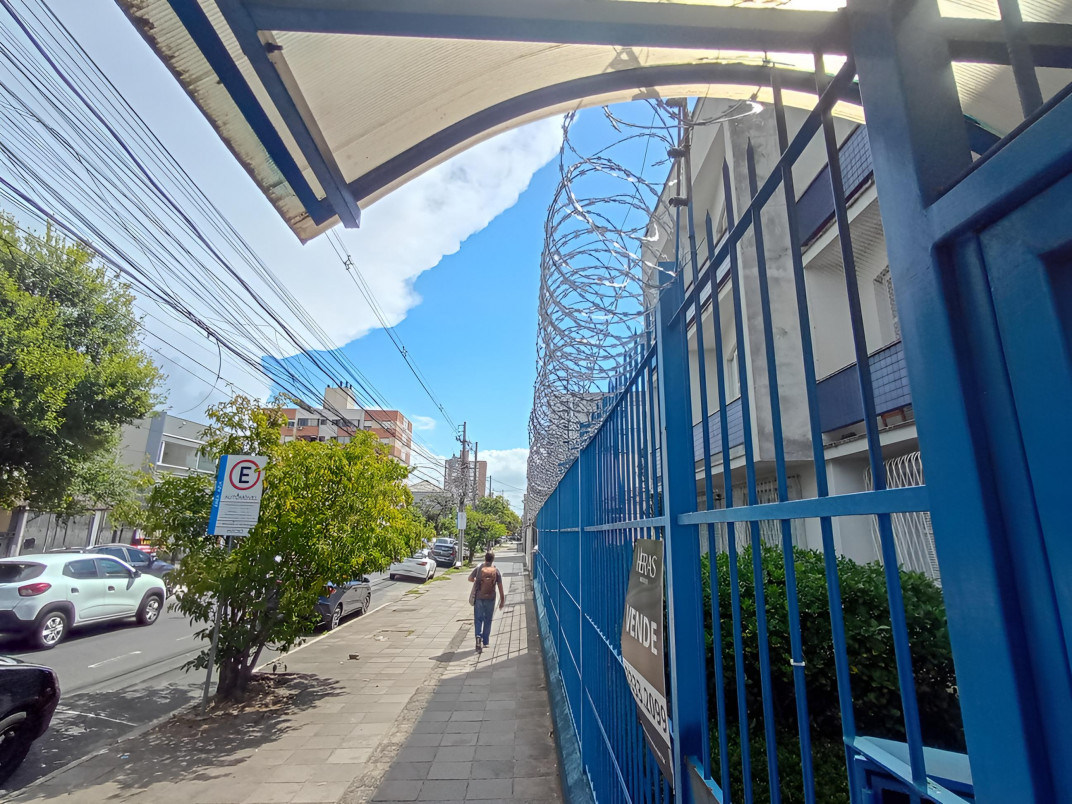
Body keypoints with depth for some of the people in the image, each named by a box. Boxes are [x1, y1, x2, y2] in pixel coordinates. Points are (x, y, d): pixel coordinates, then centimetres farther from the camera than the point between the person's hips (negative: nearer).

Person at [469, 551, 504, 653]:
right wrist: (502, 600, 5)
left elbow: (470, 578, 6)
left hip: (479, 598, -1)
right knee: (487, 620, 13)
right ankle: (485, 642, 19)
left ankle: (478, 636, -18)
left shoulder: (479, 568, -3)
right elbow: (500, 587, -2)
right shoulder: (496, 571, -3)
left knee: (478, 619, 5)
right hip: (490, 599, 1)